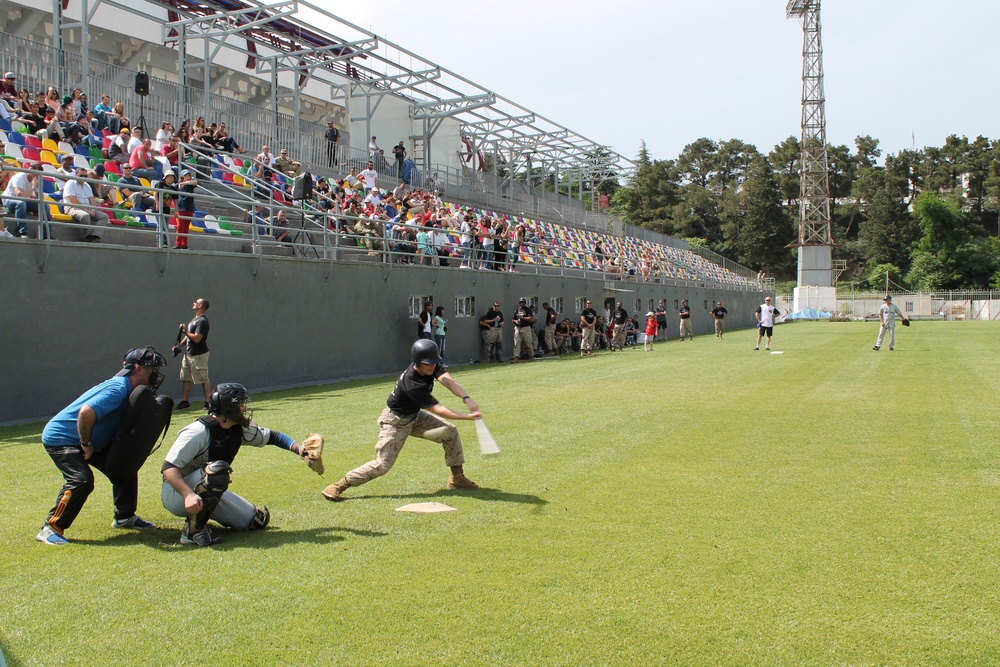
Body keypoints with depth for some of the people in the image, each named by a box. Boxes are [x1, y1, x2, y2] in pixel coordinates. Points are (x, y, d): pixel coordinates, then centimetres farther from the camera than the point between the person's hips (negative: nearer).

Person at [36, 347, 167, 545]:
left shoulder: (128, 390, 3)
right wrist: (86, 445, -27)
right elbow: (86, 412, -40)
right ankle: (50, 528, -14)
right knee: (81, 480, -26)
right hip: (60, 438, -10)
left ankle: (124, 517, 22)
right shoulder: (118, 388, -27)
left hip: (90, 441, 10)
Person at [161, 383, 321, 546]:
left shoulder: (241, 430, -2)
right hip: (176, 494, -8)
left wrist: (299, 448, -4)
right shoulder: (199, 432, -25)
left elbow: (272, 436, 12)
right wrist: (189, 495, -43)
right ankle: (193, 530, -23)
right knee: (217, 471, -36)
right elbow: (168, 467, -29)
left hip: (209, 493, 8)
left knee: (258, 520, 2)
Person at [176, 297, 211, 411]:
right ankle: (185, 401, 18)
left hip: (199, 355, -10)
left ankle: (208, 402, -2)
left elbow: (196, 338, -25)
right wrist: (179, 345, 12)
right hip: (188, 353, 10)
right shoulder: (194, 319, 16)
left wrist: (185, 331, -14)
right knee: (186, 378, 12)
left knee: (203, 379, -5)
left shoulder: (202, 321, -17)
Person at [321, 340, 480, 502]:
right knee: (382, 465, -12)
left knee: (450, 431, -2)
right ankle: (338, 486, -1)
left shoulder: (432, 365, -15)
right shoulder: (412, 384, -36)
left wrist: (466, 398, -47)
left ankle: (457, 478, 11)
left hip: (415, 417, 8)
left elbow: (447, 380, -30)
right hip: (396, 422, -8)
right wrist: (466, 416, -41)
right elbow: (437, 410, -35)